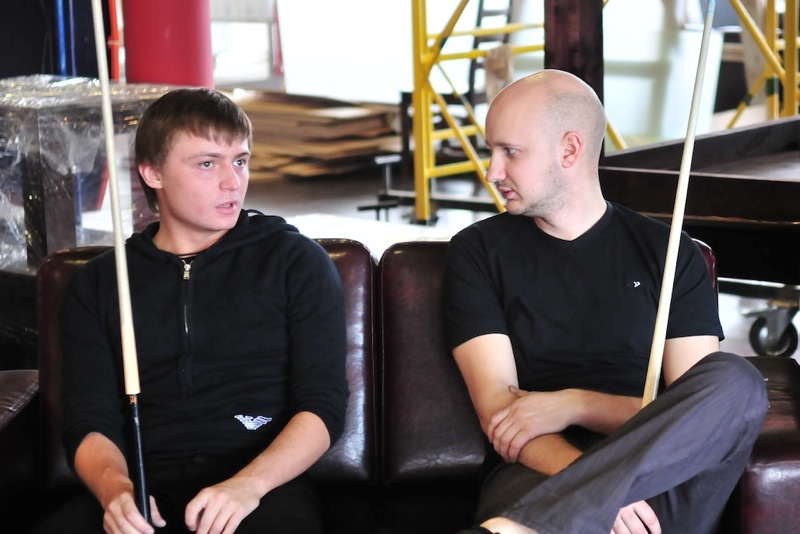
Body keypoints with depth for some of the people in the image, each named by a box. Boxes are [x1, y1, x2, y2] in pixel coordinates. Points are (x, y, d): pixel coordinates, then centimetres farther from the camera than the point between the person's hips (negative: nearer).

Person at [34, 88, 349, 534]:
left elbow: (324, 405, 2)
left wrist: (249, 484, -17)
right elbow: (90, 422, 8)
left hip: (265, 486, -1)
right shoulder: (98, 284, 16)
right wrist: (113, 488, -15)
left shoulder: (296, 262, 10)